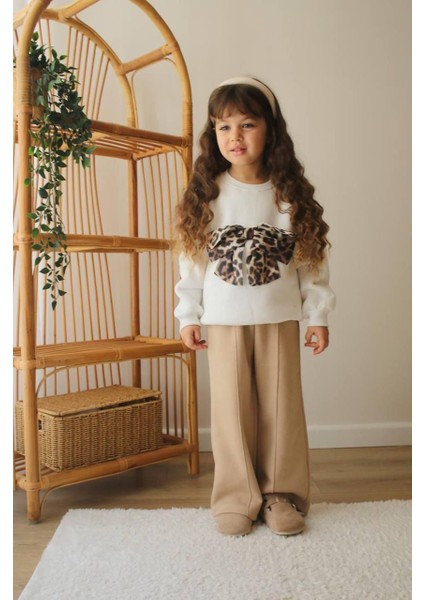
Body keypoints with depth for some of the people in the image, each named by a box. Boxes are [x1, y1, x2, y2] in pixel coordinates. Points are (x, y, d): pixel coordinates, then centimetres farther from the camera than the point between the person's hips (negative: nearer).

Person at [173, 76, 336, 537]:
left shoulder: (291, 194, 0)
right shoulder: (205, 195, 0)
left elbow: (312, 258, 2)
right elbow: (191, 257, 2)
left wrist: (317, 316, 1)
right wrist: (188, 316, 0)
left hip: (279, 318, 0)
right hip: (225, 321, 0)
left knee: (282, 407, 6)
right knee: (231, 408, 6)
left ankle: (282, 494, 23)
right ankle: (237, 497, 20)